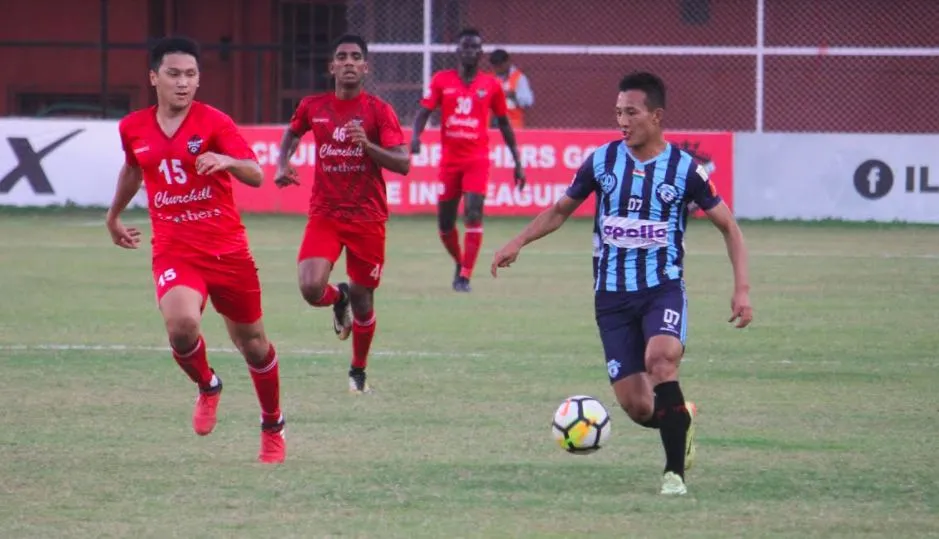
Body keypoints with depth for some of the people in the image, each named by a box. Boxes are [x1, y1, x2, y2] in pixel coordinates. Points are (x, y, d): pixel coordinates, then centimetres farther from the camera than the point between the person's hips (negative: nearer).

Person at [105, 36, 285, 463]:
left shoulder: (213, 122, -8)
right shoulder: (133, 129, 4)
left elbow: (255, 175, -17)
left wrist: (227, 161, -37)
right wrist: (114, 216, 37)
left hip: (227, 248, -1)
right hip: (174, 251, 1)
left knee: (250, 339, 10)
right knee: (182, 325, -26)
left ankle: (273, 426, 33)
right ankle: (207, 387, 6)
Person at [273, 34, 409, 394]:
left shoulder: (379, 111, -5)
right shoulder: (313, 107, 3)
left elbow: (402, 163, -12)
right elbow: (292, 133, 26)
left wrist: (366, 145, -27)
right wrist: (283, 165, 7)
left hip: (367, 218, -1)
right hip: (325, 214, 1)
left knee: (363, 300, 6)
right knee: (311, 288, -20)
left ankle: (358, 372, 31)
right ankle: (339, 299, 19)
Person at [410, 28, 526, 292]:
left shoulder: (491, 85, 4)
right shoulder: (442, 80, 3)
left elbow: (504, 124, 12)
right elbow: (424, 111, 0)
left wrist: (517, 162, 11)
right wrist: (415, 136, -22)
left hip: (477, 158, -2)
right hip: (449, 159, 2)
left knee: (473, 214, -18)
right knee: (445, 223, 7)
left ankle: (465, 277, -14)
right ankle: (460, 263, 34)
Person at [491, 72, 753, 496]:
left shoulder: (684, 168, -5)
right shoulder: (602, 161, 1)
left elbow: (728, 226, 3)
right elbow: (561, 209, 16)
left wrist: (742, 289, -6)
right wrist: (517, 243, 2)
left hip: (663, 288, -2)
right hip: (612, 295, 3)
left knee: (660, 359, -32)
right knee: (636, 406, -4)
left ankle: (674, 471, -22)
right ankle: (681, 421, 32)